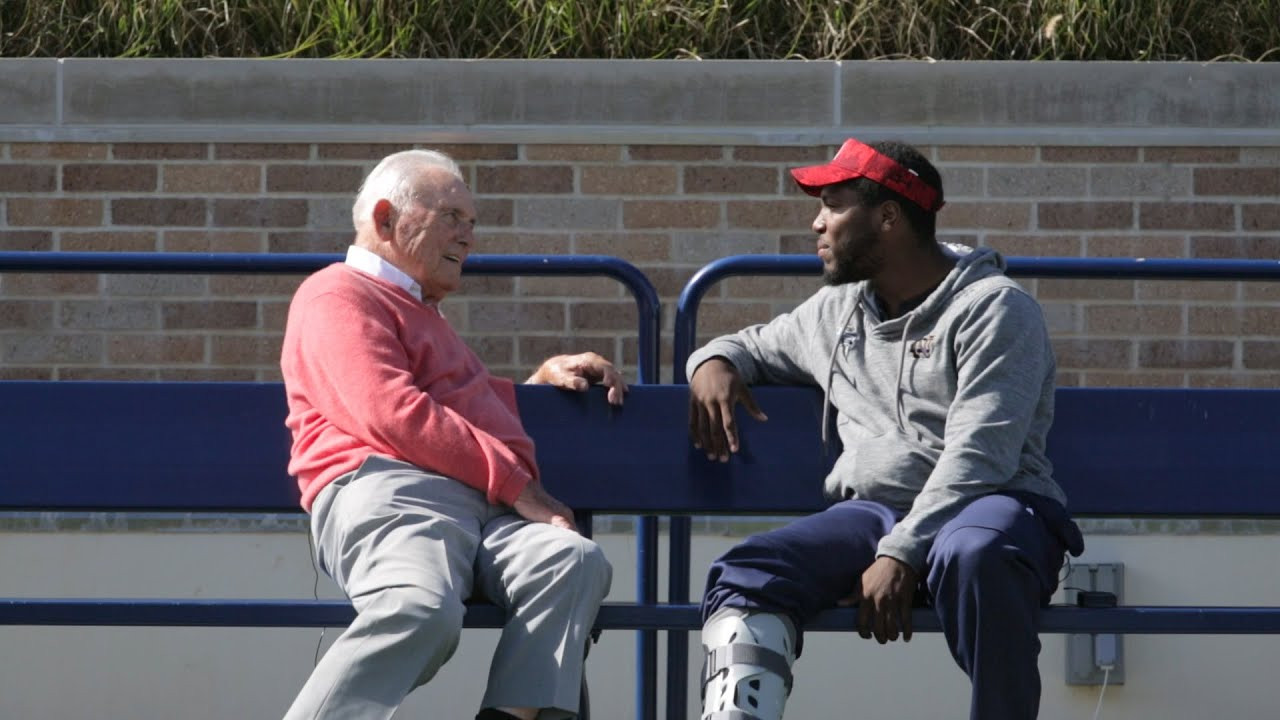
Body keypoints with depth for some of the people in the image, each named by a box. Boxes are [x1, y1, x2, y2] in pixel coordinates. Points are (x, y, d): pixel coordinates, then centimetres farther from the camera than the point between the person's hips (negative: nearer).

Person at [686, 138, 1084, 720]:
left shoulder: (994, 310, -3)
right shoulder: (838, 311, 20)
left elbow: (977, 459, -14)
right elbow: (756, 345, 39)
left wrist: (902, 553, -24)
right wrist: (714, 361, 12)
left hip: (991, 502, -6)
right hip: (870, 513, 6)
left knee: (973, 556, -43)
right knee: (747, 572, -23)